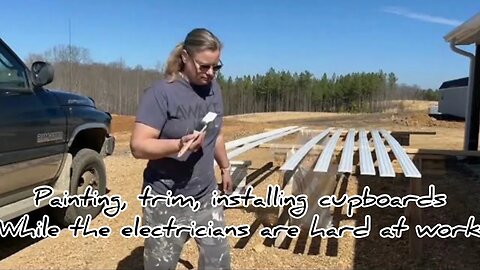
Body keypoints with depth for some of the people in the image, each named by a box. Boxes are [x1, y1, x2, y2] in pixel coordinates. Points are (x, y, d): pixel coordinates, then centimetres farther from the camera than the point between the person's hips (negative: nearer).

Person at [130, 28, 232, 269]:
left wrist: (225, 168, 23)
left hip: (207, 198, 6)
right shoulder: (161, 92, -17)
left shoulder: (214, 89, 4)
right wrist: (179, 144, -35)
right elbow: (138, 146, -22)